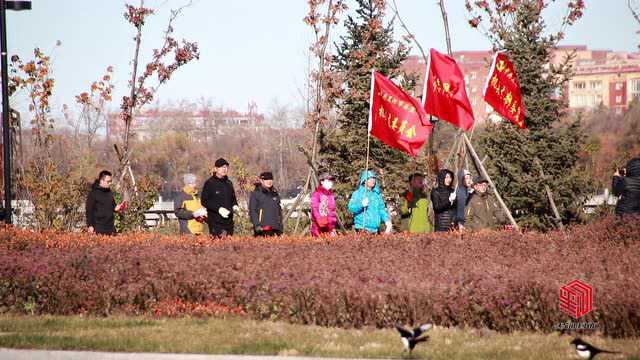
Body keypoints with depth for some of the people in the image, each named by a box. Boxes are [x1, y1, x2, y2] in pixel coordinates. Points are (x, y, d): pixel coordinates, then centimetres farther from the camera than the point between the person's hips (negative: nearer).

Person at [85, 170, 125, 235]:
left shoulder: (110, 193, 13)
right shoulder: (93, 193, -7)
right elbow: (89, 211, -9)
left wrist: (116, 208, 1)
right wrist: (90, 226, -14)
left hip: (110, 227, 6)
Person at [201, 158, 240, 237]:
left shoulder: (229, 183, 17)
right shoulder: (209, 183, -3)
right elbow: (204, 201, -7)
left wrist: (235, 206, 4)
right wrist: (219, 209, -18)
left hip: (229, 221, 6)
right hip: (215, 222, -6)